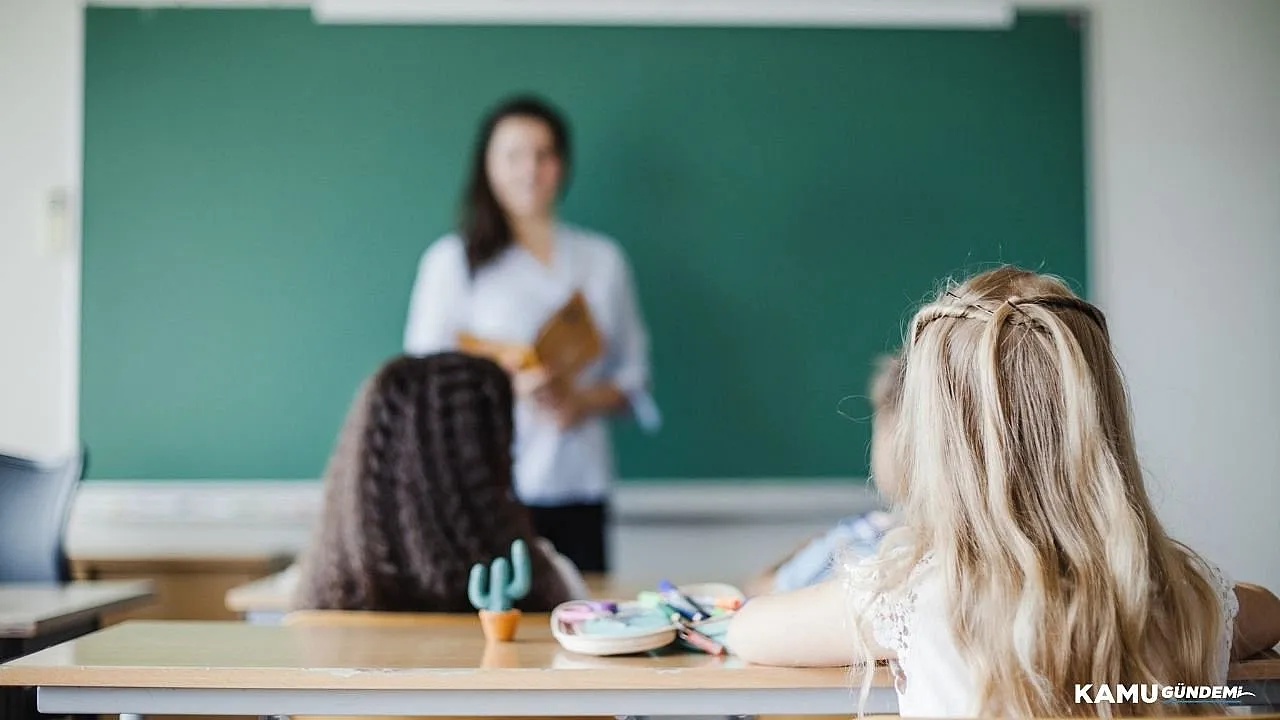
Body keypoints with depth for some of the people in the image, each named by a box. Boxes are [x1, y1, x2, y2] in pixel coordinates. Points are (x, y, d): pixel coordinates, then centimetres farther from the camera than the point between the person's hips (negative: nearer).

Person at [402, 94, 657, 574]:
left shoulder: (603, 259, 15)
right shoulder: (452, 260, 7)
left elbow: (634, 372, 15)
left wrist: (582, 401, -5)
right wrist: (507, 384, -13)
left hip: (578, 486, 2)